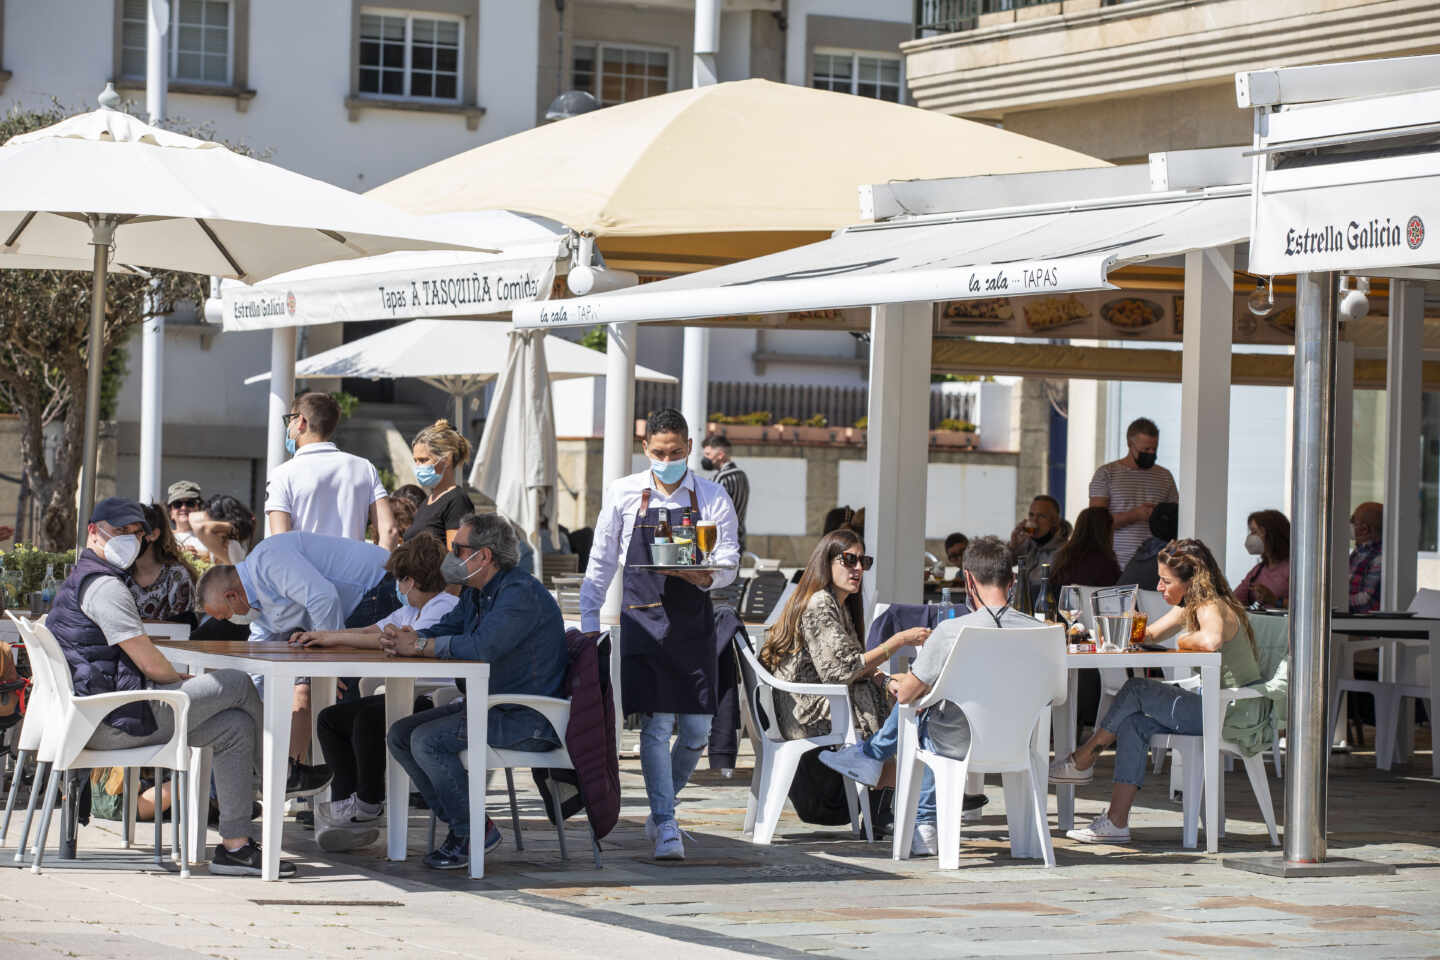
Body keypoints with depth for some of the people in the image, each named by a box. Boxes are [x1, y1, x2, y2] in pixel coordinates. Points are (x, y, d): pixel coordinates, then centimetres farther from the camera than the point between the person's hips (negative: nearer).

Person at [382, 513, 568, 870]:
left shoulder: (521, 593, -19)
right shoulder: (476, 594, 14)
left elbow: (482, 646, -31)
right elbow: (444, 629, 17)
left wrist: (418, 646, -19)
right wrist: (402, 638, -7)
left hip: (530, 720, -10)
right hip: (493, 706, 10)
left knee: (427, 740, -23)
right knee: (400, 734, 3)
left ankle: (475, 832, -9)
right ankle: (460, 824, 5)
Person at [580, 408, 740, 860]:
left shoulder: (712, 497, 3)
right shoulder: (623, 495, 3)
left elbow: (729, 563, 1)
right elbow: (601, 563, 9)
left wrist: (706, 577, -21)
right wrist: (588, 622, 6)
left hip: (693, 623, 2)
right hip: (642, 619, -1)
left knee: (697, 729, 2)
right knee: (657, 724, -9)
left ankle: (661, 812, 24)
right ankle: (666, 827, -6)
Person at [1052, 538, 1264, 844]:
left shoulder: (1212, 609, -17)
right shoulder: (1188, 608, 14)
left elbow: (1211, 641, -41)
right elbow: (1148, 634, 24)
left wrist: (1184, 641, -19)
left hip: (1238, 710, -10)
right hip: (1216, 707, 10)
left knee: (1138, 689, -11)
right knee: (1134, 723, -6)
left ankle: (1082, 761, 3)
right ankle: (1116, 822, -11)